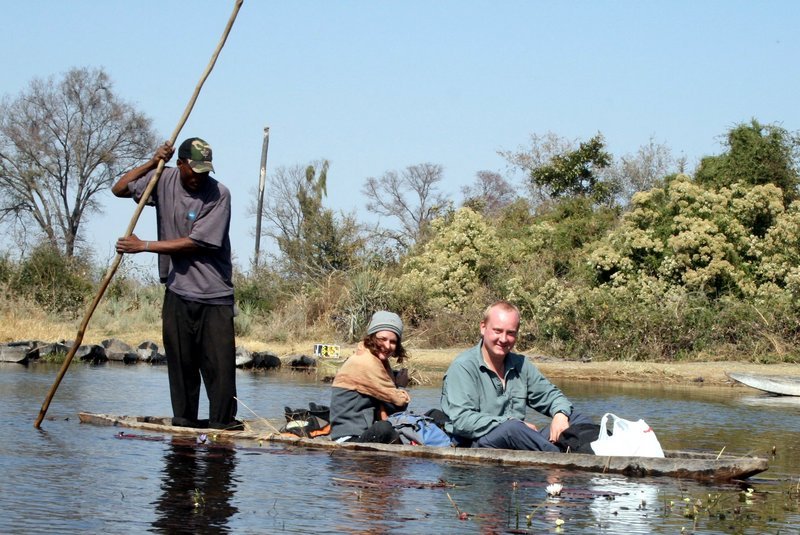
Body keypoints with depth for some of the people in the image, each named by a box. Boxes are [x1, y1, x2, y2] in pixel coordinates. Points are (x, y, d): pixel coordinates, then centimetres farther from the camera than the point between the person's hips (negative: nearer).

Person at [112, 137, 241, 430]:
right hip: (177, 290, 3)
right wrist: (152, 163, -4)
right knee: (180, 359, 2)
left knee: (220, 359, -8)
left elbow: (195, 243, -15)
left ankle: (222, 420, -3)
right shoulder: (164, 180, 3)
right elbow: (119, 189, 11)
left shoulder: (219, 194, -11)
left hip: (214, 294, -3)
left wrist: (143, 246, -12)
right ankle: (184, 418, 10)